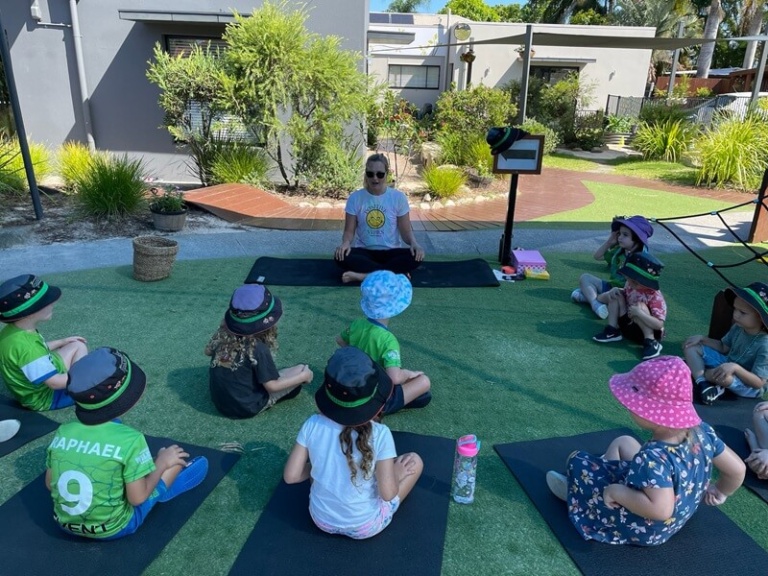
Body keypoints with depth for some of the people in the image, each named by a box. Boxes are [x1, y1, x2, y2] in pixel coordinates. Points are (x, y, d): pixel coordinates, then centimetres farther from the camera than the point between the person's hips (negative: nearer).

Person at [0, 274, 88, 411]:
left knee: (78, 346, 16)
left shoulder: (13, 330, -10)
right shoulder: (25, 346, -40)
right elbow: (55, 383, -33)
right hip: (46, 397, -9)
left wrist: (63, 342, 16)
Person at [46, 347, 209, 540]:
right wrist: (161, 463, -4)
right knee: (175, 458, 5)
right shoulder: (129, 439, -25)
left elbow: (50, 484, 1)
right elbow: (138, 498, -18)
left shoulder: (63, 432, -10)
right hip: (112, 529, -5)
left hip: (65, 524, 5)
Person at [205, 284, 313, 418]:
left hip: (219, 402, 6)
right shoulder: (258, 348, -26)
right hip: (245, 407, -6)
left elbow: (208, 351, 12)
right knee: (302, 370, -4)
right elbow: (272, 386, -17)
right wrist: (303, 376, -6)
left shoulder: (222, 334, -9)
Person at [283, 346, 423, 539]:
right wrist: (395, 474, 2)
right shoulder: (380, 434, -25)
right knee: (413, 461, 11)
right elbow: (388, 494, -19)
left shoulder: (312, 425, -18)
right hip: (365, 527, -3)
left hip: (321, 520, 3)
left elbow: (290, 476, -11)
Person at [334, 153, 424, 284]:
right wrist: (346, 242, -23)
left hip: (390, 252, 0)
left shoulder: (398, 197, -2)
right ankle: (396, 273, -34)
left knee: (415, 257, -31)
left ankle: (364, 275, -32)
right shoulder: (355, 197, -1)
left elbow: (406, 231, 1)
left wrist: (414, 243, -22)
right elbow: (349, 231, 0)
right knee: (341, 256, -32)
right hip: (364, 251, 0)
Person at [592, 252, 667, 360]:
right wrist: (614, 290, -8)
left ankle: (651, 342, -27)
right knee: (616, 295, -5)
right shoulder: (630, 286, -7)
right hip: (628, 326, 7)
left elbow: (659, 325, -31)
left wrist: (639, 313, -43)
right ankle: (613, 331, -8)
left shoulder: (655, 297, -27)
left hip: (648, 331, -7)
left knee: (640, 306, -33)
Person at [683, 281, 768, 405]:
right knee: (691, 347, -1)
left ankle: (695, 367, -8)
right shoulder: (738, 328, -8)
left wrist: (735, 368, -40)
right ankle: (702, 383, -22)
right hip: (728, 364, 8)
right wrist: (702, 338, -5)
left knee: (725, 377, -41)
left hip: (749, 386, -7)